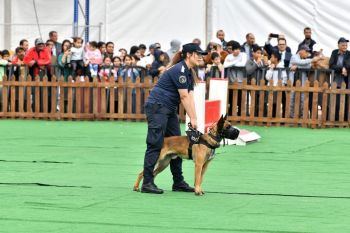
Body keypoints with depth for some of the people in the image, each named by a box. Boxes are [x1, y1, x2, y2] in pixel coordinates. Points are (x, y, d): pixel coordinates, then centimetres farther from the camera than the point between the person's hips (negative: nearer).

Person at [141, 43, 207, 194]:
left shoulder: (189, 73, 14)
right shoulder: (179, 70, -17)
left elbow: (190, 98, 8)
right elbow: (184, 97, -17)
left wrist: (194, 119, -2)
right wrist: (192, 119, -14)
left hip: (169, 110, 10)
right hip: (157, 107, -10)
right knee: (155, 145, -12)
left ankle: (178, 182, 17)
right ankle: (147, 183, -12)